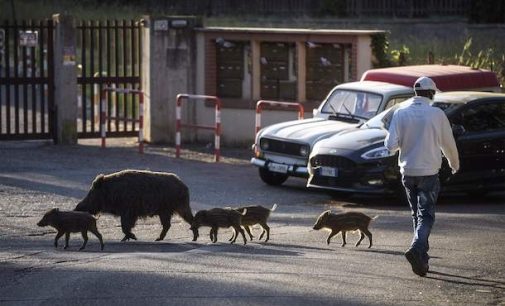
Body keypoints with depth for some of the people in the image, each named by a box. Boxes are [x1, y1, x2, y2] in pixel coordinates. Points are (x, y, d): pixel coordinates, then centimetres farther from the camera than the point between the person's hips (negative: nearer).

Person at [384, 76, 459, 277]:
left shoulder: (401, 112, -4)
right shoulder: (437, 114, -7)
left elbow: (390, 145, -8)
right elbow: (448, 144, 4)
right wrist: (454, 164, 22)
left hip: (407, 172, 3)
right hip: (429, 172, -3)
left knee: (417, 214, 16)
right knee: (426, 215, -1)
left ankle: (422, 259, 18)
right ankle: (417, 248, -25)